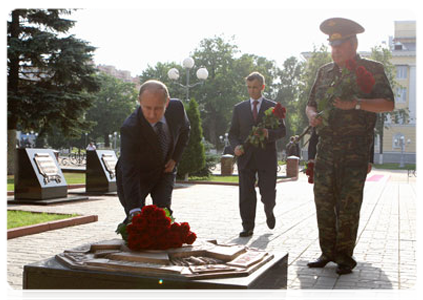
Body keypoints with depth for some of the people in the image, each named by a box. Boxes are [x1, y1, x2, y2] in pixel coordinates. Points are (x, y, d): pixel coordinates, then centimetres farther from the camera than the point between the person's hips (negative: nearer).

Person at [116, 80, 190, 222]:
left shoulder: (176, 108, -23)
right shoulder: (130, 128, -36)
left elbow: (184, 130, 4)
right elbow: (129, 173, -38)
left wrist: (175, 158, -6)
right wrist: (134, 210, -46)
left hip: (165, 170, 3)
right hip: (137, 174, -3)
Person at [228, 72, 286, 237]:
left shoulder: (273, 107, 9)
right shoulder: (239, 108, 13)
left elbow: (282, 130, 3)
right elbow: (233, 133, 13)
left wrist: (269, 134, -18)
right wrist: (235, 146, -8)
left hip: (266, 157, -1)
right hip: (245, 157, 1)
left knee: (268, 193, 0)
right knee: (246, 195, -2)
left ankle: (269, 211, 33)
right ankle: (247, 227, 6)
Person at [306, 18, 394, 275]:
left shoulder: (372, 70, 1)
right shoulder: (325, 72, 15)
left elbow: (388, 104, -8)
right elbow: (311, 104, 21)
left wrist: (356, 103, -21)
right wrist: (313, 116, -3)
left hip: (356, 150, -4)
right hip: (326, 148, 5)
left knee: (348, 204, -3)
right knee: (323, 200, 4)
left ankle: (345, 256, 9)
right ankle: (328, 252, 16)